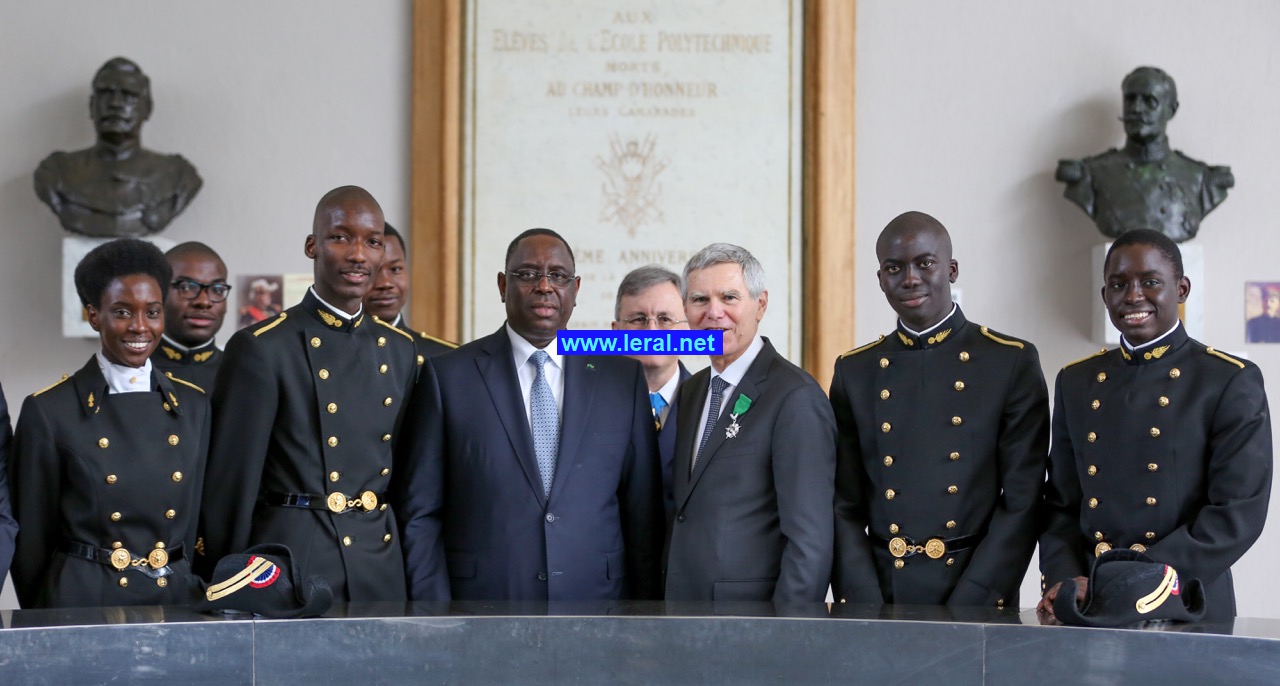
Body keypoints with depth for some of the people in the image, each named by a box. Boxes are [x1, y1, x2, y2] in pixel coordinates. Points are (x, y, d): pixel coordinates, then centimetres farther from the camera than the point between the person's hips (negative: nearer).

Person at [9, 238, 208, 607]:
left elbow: (195, 521, 11)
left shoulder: (193, 406, 5)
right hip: (82, 600, -3)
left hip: (176, 599, 3)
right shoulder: (49, 411, -7)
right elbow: (30, 539, -1)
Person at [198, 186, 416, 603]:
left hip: (381, 575, 5)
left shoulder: (401, 351, 10)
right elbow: (231, 485, -6)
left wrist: (420, 583, 12)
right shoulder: (261, 349, -8)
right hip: (291, 569, -5)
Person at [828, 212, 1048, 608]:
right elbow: (845, 506, 6)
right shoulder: (854, 372, 8)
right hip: (881, 596, 2)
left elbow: (1023, 503, -4)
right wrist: (867, 614, -6)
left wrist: (964, 608, -12)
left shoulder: (1012, 363, 1)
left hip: (977, 596, -2)